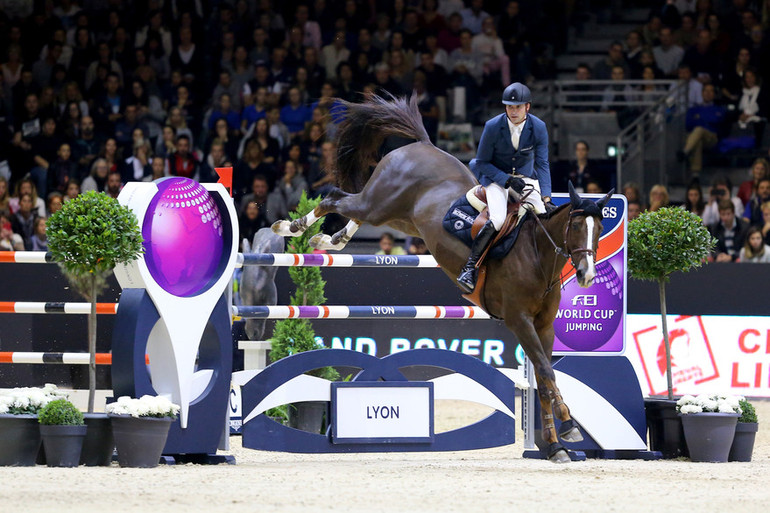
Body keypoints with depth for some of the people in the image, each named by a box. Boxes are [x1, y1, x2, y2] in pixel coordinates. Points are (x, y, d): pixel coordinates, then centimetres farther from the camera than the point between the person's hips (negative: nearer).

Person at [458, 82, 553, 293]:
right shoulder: (493, 127, -18)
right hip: (496, 178, -3)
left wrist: (546, 198, -23)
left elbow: (542, 164, -11)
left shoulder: (538, 128, -12)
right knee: (496, 220, -29)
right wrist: (508, 180, -24)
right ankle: (469, 268, -21)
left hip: (525, 176, 3)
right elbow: (482, 163, -11)